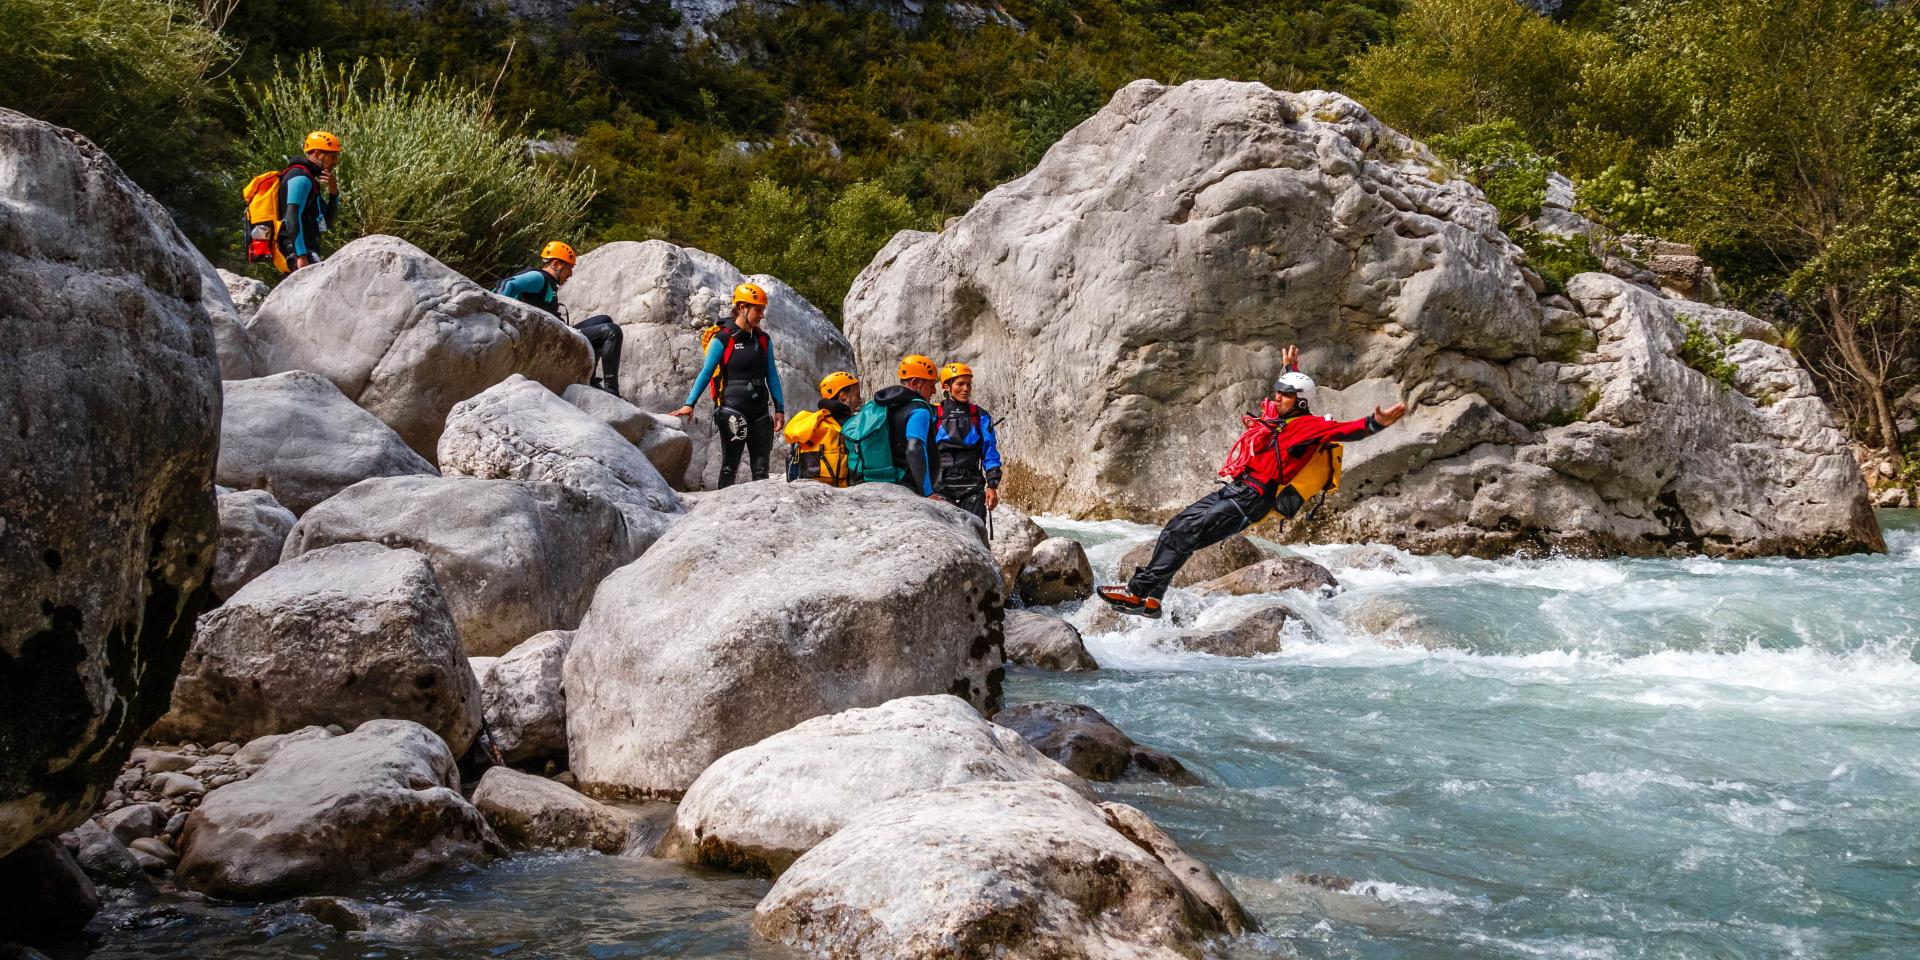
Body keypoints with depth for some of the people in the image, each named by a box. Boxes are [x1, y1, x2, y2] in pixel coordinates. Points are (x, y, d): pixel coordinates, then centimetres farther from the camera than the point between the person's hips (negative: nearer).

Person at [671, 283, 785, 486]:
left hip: (759, 411, 5)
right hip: (732, 408, -5)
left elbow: (772, 376, 14)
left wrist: (779, 408, 8)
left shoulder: (763, 340, 10)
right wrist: (690, 403, -14)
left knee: (761, 467, 4)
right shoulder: (723, 339, -6)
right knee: (730, 464, -1)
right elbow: (706, 373, -6)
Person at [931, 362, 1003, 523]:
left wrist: (992, 485, 0)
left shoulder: (980, 417, 10)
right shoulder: (934, 415, 5)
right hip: (941, 484, -1)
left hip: (972, 486, 1)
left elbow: (990, 454, 9)